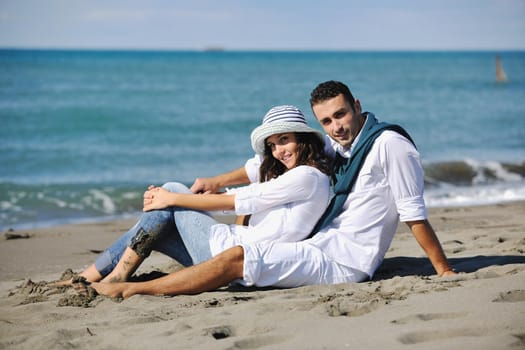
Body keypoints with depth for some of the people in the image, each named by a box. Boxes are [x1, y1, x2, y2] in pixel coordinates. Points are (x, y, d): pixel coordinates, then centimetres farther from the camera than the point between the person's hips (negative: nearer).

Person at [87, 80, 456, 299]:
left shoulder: (388, 144, -13)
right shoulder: (334, 146, 11)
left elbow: (414, 214, -13)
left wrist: (444, 270, -12)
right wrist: (217, 181, 19)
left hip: (342, 261, -9)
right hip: (322, 246, 9)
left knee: (236, 258, -17)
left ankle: (132, 289, -10)